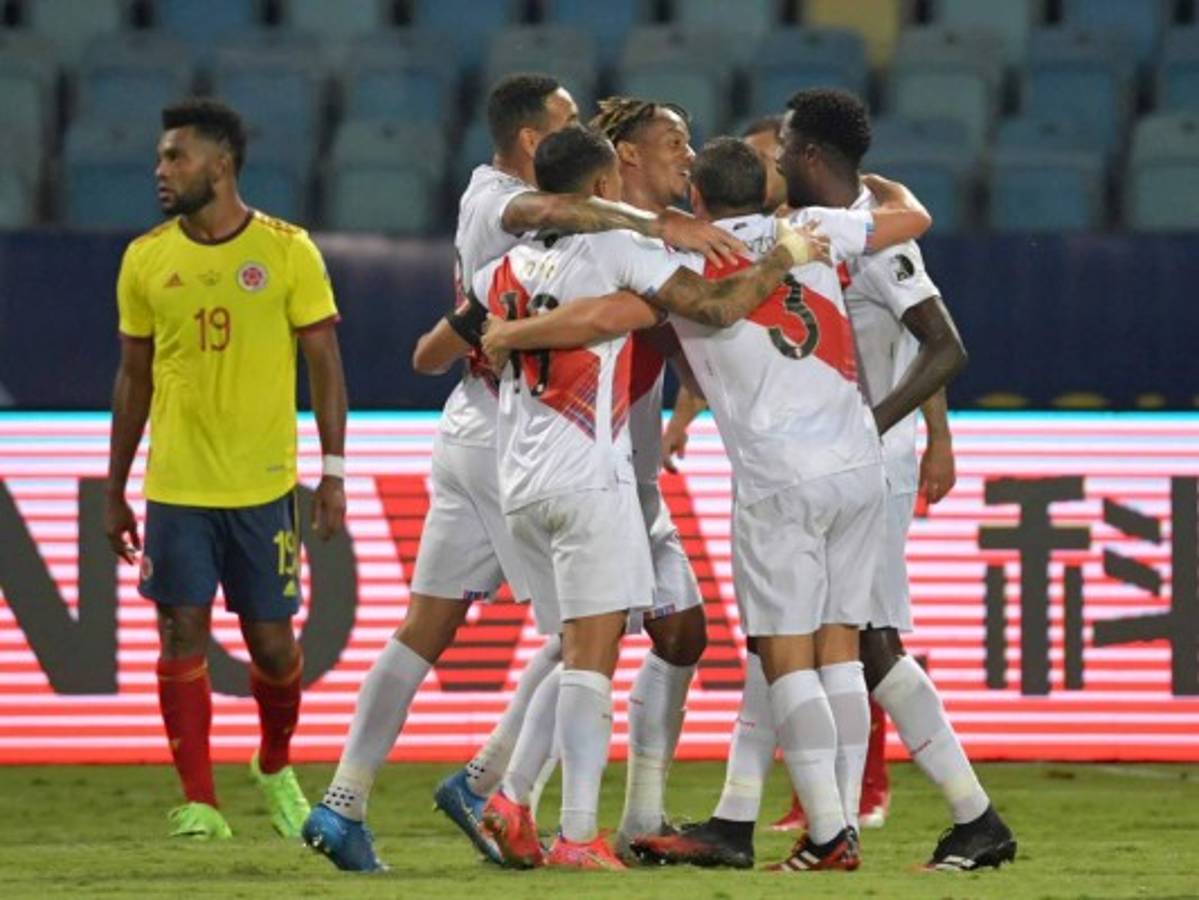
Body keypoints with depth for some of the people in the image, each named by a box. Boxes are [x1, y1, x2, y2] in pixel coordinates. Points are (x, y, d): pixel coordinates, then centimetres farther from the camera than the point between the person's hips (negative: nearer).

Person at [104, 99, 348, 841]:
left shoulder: (287, 252, -3)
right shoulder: (146, 259, 4)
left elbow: (325, 366, 1)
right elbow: (134, 377, 11)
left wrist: (334, 472, -5)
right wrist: (115, 493, 11)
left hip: (265, 486, -2)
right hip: (175, 488, 2)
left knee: (272, 641, 4)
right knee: (183, 634, -4)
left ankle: (276, 769, 30)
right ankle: (199, 803, 1)